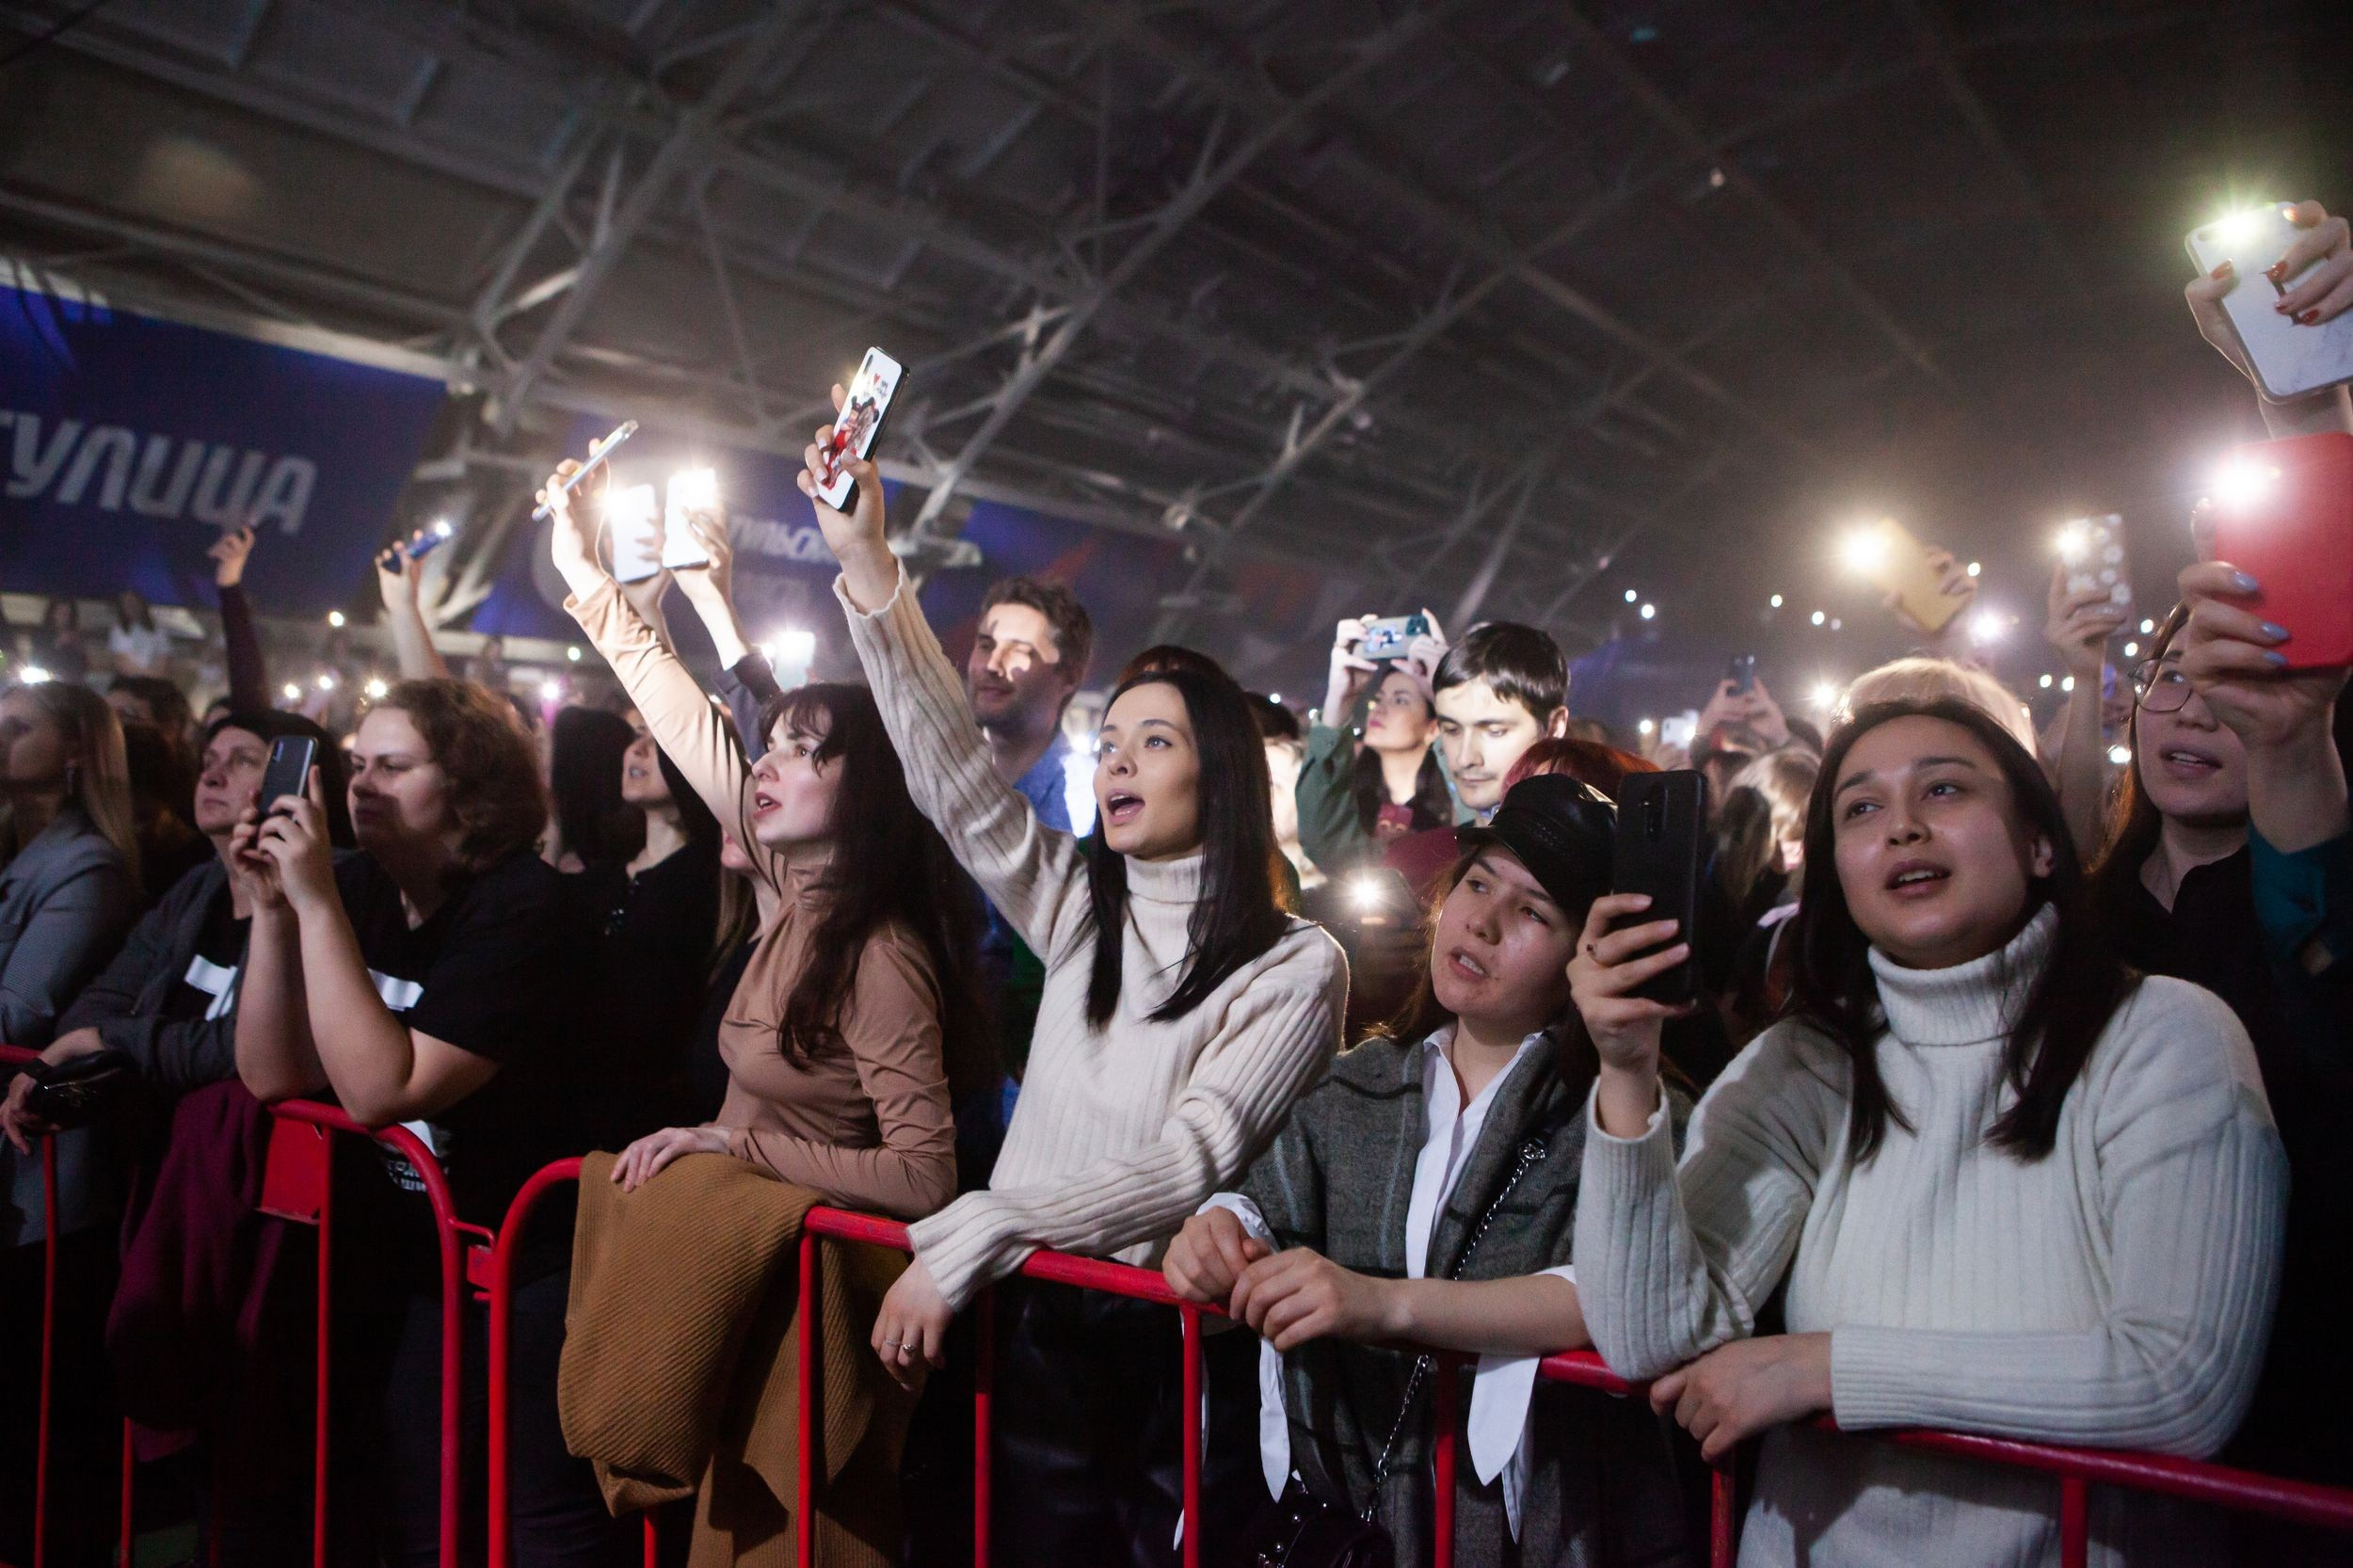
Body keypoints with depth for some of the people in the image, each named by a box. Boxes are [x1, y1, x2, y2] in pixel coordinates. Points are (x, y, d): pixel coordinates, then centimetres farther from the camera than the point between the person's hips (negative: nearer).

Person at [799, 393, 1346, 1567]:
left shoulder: (1297, 966, -9)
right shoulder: (1081, 910, 6)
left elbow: (1185, 1169, -16)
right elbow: (953, 777, -3)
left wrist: (966, 1237, -21)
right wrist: (868, 568, -9)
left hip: (1173, 1343, -4)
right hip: (1035, 1326, 4)